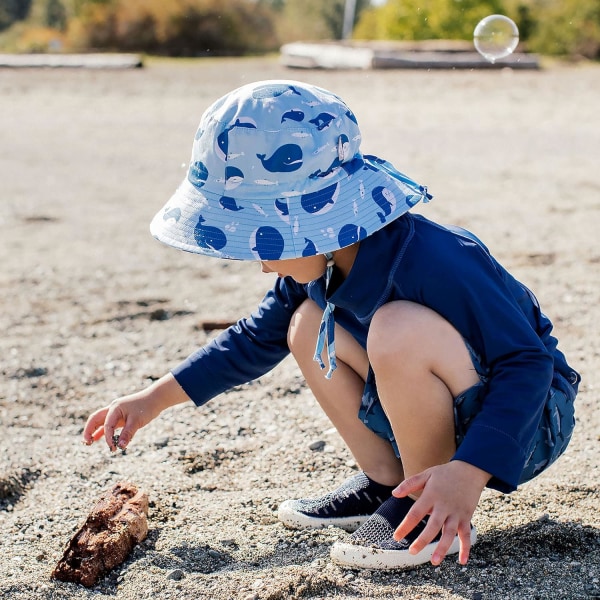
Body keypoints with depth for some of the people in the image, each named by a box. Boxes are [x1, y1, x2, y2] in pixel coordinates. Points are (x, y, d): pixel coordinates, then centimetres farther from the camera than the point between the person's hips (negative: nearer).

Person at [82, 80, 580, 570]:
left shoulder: (433, 262, -32)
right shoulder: (322, 260, -5)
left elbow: (528, 364, -31)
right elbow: (260, 337, 12)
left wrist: (469, 473, -43)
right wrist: (156, 398, 10)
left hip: (529, 419, -8)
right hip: (440, 418, 8)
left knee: (399, 330, -35)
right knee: (308, 326, 1)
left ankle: (432, 517, -15)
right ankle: (386, 483, 5)